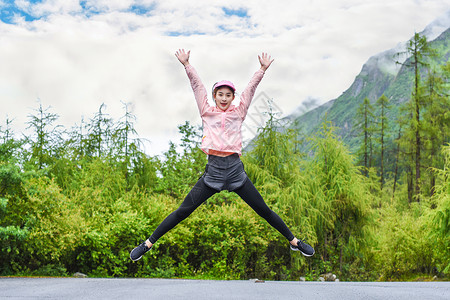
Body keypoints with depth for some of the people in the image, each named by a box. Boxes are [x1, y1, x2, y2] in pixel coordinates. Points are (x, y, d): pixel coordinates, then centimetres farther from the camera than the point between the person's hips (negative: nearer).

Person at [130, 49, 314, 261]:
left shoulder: (238, 113, 11)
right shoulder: (207, 112, 10)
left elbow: (250, 88, 9)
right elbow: (197, 86, 5)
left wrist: (262, 69, 4)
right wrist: (186, 65, 0)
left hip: (236, 170, 1)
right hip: (213, 170, -1)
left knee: (264, 211, 6)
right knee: (183, 212, -1)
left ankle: (293, 241, 21)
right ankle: (149, 243, 9)